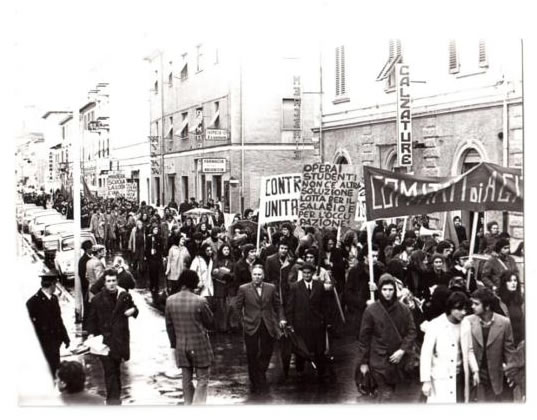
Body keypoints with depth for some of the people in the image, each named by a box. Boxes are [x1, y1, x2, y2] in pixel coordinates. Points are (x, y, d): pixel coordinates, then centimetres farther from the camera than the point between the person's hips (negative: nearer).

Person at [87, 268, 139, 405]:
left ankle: (115, 396, 29)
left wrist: (133, 310, -6)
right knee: (109, 369, -6)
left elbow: (134, 309, 18)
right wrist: (91, 333, -8)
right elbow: (92, 319, 4)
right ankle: (113, 397, -4)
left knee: (116, 368, 14)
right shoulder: (97, 299, -1)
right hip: (104, 339, -2)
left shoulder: (125, 296, 4)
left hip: (120, 338, 2)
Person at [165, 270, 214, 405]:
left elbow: (169, 325, 4)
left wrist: (174, 343, 14)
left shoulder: (170, 301, -4)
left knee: (187, 380, 16)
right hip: (199, 346, -4)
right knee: (202, 379, 7)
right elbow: (210, 323, -6)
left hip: (181, 347, 4)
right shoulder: (200, 301, -18)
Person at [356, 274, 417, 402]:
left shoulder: (403, 310, 2)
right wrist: (363, 362, 0)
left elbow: (411, 332, 5)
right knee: (386, 394, -9)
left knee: (390, 392, 12)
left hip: (397, 358, 3)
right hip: (379, 360, -3)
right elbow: (364, 337, -2)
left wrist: (402, 350, -9)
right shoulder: (371, 310, -6)